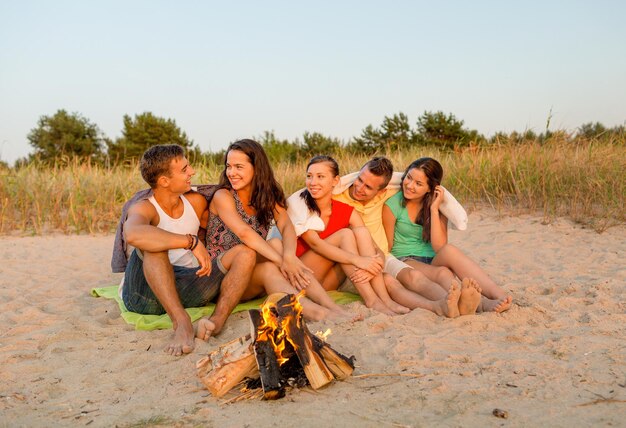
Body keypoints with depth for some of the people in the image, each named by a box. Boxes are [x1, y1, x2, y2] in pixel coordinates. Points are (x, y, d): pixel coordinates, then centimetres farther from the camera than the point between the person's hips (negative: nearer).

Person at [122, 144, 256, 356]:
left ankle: (218, 318, -35)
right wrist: (191, 241, -38)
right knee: (152, 244, -33)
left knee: (245, 253, -11)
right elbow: (133, 234, -37)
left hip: (185, 289, 5)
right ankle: (181, 321, -43)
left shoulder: (197, 202, 8)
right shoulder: (144, 209, -12)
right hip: (144, 293, -5)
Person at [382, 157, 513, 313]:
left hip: (434, 263, 2)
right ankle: (481, 303, -66)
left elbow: (440, 247, -10)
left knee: (449, 251, -34)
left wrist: (434, 210, -14)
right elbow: (387, 247, 2)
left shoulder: (438, 206, 4)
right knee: (442, 273, -35)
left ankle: (499, 295, -53)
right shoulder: (392, 205, -4)